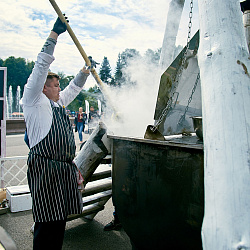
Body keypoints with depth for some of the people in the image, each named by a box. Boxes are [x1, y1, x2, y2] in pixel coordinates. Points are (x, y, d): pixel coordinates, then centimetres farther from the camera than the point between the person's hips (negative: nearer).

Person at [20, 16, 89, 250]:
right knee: (47, 222, -5)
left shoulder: (57, 103, 21)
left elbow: (72, 89, 37)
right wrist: (54, 34, -8)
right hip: (45, 168, -8)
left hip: (64, 168, 8)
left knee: (60, 218, 12)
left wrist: (84, 72, 35)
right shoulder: (34, 101, -1)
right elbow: (41, 66, -8)